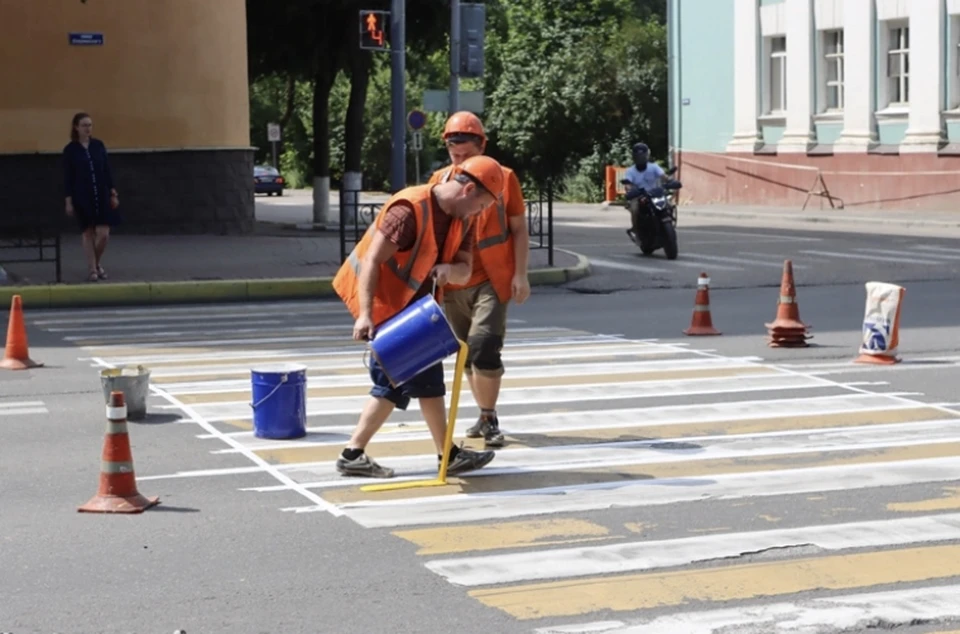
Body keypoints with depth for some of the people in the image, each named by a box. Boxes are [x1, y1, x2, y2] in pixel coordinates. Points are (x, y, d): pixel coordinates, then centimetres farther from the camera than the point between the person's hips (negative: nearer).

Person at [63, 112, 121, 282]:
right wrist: (68, 201, -6)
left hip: (102, 195, 2)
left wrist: (113, 193, 5)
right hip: (82, 197, -2)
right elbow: (67, 176, -3)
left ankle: (98, 263, 22)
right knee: (88, 233, 4)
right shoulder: (70, 149, -4)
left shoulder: (98, 145, 4)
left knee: (103, 234, -3)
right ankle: (93, 269, 13)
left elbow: (107, 170, 7)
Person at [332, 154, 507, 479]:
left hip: (407, 303, 10)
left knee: (394, 381, 11)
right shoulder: (410, 209, -25)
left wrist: (448, 270, -26)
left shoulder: (461, 220, 2)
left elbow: (465, 270, -2)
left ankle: (353, 454, 14)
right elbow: (372, 261, -28)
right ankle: (449, 456, 2)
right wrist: (365, 314, -36)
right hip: (382, 301, -10)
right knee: (425, 373, -7)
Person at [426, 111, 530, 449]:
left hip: (491, 281, -4)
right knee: (466, 354, 12)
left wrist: (520, 274, -5)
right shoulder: (440, 180, 4)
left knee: (484, 348, -17)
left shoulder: (502, 178, -3)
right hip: (454, 284, 4)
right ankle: (485, 416, 27)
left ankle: (489, 418, -4)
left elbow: (519, 229, 2)